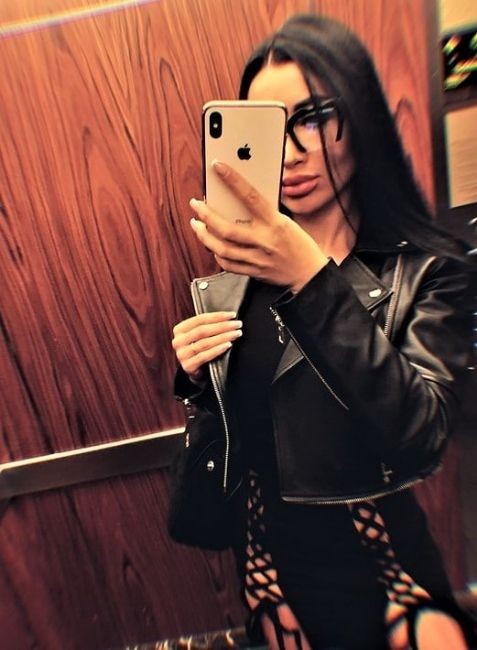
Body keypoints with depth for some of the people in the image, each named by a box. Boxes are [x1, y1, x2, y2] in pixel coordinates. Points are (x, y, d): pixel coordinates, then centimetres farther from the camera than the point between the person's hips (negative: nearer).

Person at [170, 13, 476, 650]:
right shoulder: (232, 284, -7)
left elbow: (421, 437, -28)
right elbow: (234, 426, 3)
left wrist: (314, 280, -37)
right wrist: (199, 378, -17)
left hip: (385, 564, -3)